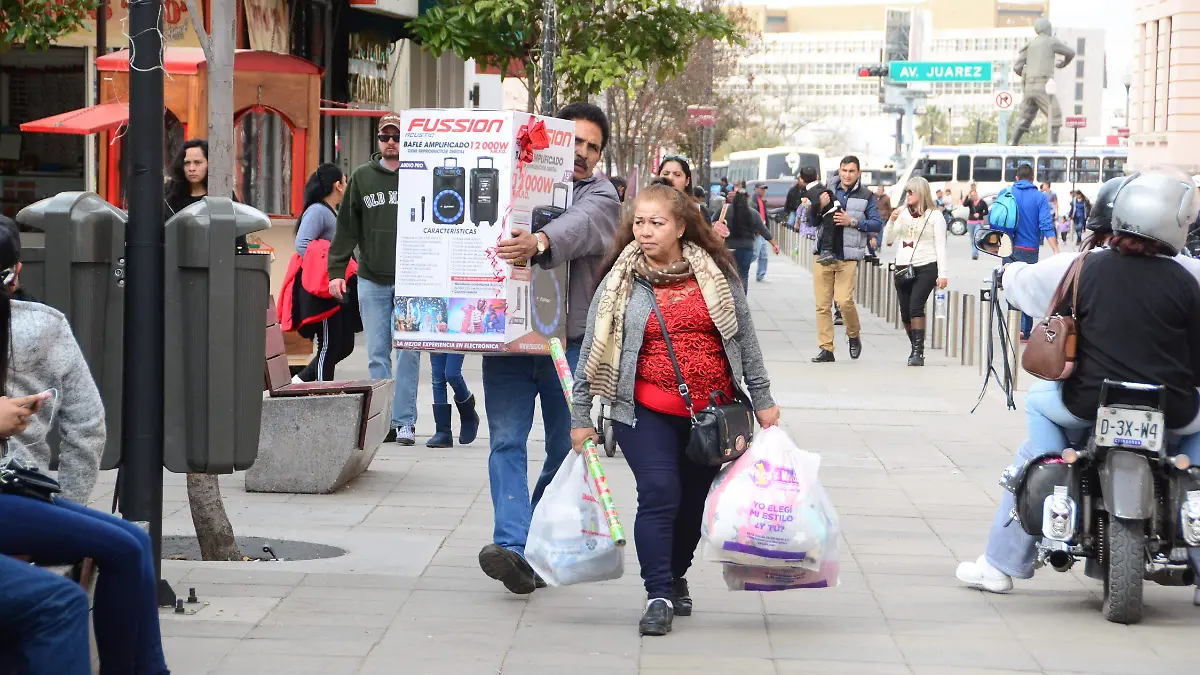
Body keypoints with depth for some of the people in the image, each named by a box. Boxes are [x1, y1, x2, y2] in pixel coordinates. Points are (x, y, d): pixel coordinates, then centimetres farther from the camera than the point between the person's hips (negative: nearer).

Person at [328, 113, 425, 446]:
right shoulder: (362, 177, 9)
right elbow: (347, 227, 10)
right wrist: (336, 270, 3)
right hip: (372, 280, 2)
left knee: (408, 352, -3)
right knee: (377, 354, 3)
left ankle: (404, 421, 1)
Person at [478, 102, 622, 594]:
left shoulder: (600, 196, 3)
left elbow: (578, 226, -20)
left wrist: (541, 242, -42)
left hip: (570, 341, -1)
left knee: (565, 448, 6)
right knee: (506, 441, -11)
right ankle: (513, 547, -20)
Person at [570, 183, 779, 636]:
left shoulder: (714, 275, 3)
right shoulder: (621, 284, -1)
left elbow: (745, 337, 9)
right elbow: (591, 354, 3)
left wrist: (762, 399, 8)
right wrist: (580, 418, 2)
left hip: (712, 415, 2)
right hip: (647, 413, -2)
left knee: (694, 501, 10)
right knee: (659, 495, -15)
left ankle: (675, 576, 32)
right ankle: (658, 597, -10)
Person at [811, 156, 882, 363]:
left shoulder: (866, 196, 6)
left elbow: (877, 225, 1)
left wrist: (852, 221, -11)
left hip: (848, 258, -3)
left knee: (844, 300, -15)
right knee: (822, 304, -1)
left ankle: (854, 335, 13)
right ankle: (826, 349, 4)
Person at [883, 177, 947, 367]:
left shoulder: (934, 216, -1)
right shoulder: (902, 213, 10)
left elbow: (940, 246, -3)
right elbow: (888, 240, 12)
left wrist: (943, 273, -10)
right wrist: (891, 221, -5)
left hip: (926, 267, -5)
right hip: (903, 268, 5)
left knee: (916, 307, -19)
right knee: (905, 312, 6)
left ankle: (918, 352, -20)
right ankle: (915, 348, 22)